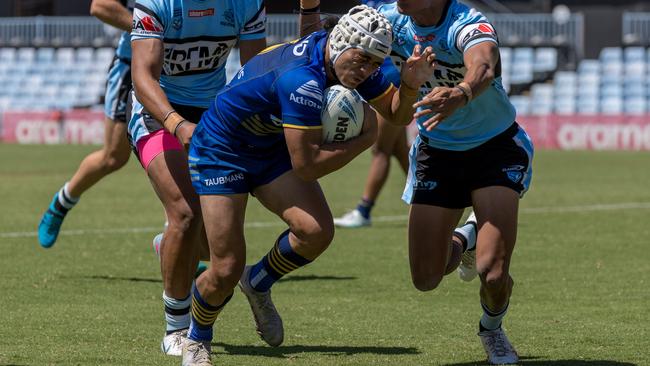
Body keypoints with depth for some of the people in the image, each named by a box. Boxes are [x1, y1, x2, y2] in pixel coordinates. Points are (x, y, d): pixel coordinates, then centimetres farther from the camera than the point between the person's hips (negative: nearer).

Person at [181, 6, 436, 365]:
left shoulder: (353, 61, -12)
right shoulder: (303, 79, -37)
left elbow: (397, 112, 2)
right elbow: (306, 165, -34)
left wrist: (410, 85, -20)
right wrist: (365, 138, -25)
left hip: (272, 148, 7)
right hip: (220, 152, -7)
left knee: (316, 231, -16)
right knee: (226, 270, -9)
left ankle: (258, 283, 14)